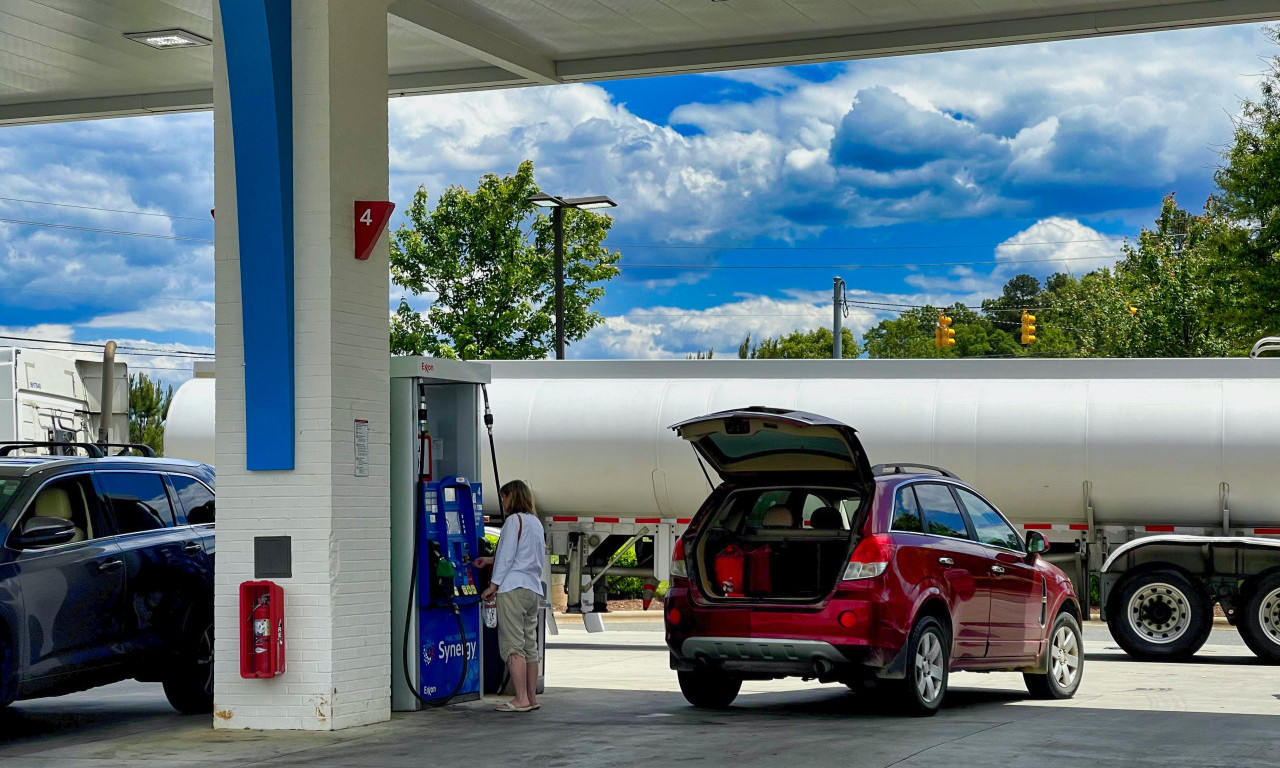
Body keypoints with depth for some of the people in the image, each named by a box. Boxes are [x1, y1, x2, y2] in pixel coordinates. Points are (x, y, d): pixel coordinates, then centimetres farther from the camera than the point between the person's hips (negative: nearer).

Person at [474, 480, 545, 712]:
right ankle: (532, 697, 11)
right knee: (530, 645, 10)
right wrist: (491, 560, 30)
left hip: (513, 588, -9)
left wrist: (493, 584, -8)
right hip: (533, 590, 9)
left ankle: (521, 699, -12)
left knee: (513, 645, -8)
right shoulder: (536, 522, 18)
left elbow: (507, 555, -13)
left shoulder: (514, 520, -8)